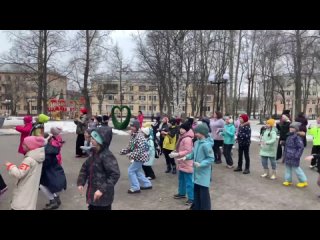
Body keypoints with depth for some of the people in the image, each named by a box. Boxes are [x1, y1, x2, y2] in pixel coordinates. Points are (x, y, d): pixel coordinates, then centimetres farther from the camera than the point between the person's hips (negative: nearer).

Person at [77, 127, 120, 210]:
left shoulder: (107, 156, -22)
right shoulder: (94, 154, 6)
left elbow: (115, 174, -27)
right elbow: (85, 168, 16)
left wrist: (102, 189, -28)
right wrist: (80, 182, 4)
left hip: (103, 197, -9)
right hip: (92, 194, 9)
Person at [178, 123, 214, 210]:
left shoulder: (206, 144, -24)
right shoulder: (197, 142, 2)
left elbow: (211, 159, -21)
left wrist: (200, 164, -28)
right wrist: (186, 157, -1)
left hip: (203, 173, -9)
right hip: (197, 172, 9)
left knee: (204, 192, 6)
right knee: (196, 190, 21)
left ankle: (205, 208, 22)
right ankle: (196, 207, 38)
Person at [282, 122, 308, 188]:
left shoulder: (297, 137, -18)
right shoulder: (289, 136, 9)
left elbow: (301, 147, -21)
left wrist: (297, 155, -21)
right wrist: (285, 154, 18)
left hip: (294, 158, -8)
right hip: (288, 157, 8)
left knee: (296, 168, 3)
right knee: (288, 168, 15)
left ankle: (304, 181, 19)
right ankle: (288, 180, 27)